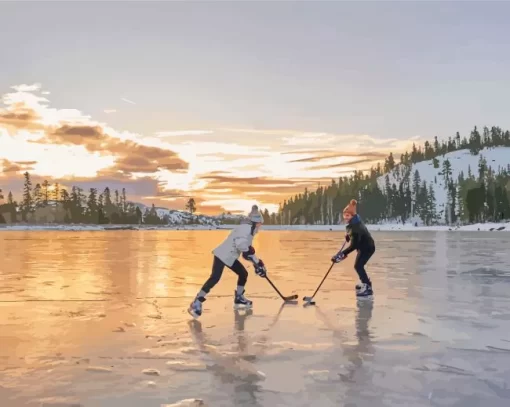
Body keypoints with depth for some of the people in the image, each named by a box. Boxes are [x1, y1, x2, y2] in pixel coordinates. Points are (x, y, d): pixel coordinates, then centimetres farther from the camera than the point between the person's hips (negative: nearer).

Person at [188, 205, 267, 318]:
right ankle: (197, 303, -18)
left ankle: (239, 298, 25)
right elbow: (240, 243, -32)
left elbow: (248, 250, 22)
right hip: (222, 255, -10)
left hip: (230, 257, 10)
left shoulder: (250, 230, 17)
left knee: (243, 273, 11)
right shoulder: (246, 228, -15)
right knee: (215, 278, -19)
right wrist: (248, 250, -23)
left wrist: (257, 263, 17)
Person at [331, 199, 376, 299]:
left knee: (358, 266, -14)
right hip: (363, 246, 10)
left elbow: (353, 246, -39)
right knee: (359, 265, 18)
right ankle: (366, 283, 35)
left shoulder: (355, 228, -34)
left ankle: (368, 288, -9)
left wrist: (342, 254, -44)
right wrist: (349, 235, 16)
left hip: (368, 247, -10)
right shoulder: (354, 222, -5)